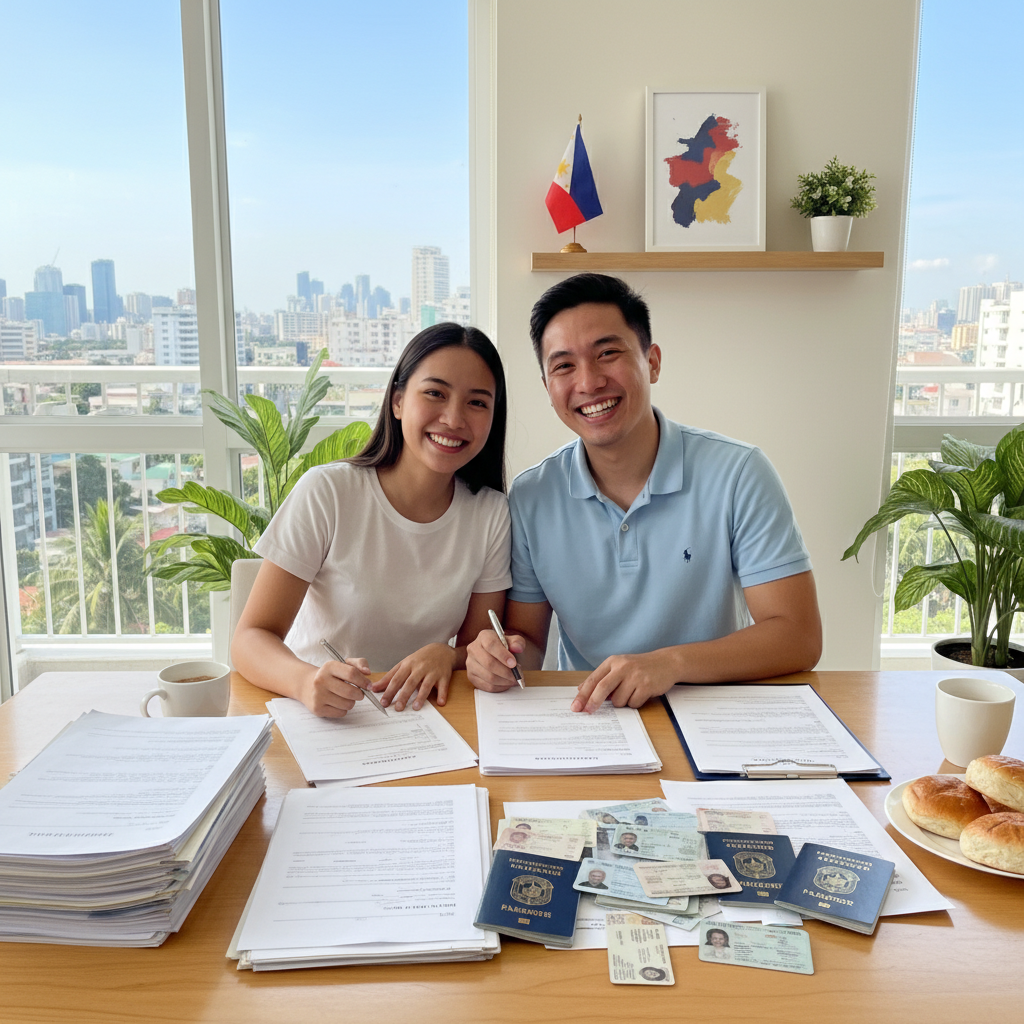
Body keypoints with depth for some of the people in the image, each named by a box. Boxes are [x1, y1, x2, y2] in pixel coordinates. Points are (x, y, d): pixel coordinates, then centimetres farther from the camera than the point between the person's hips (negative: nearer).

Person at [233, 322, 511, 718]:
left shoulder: (492, 514, -2)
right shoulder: (327, 493, -11)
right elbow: (251, 638, -13)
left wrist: (446, 656, -19)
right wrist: (306, 681, -34)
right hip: (315, 716, -1)